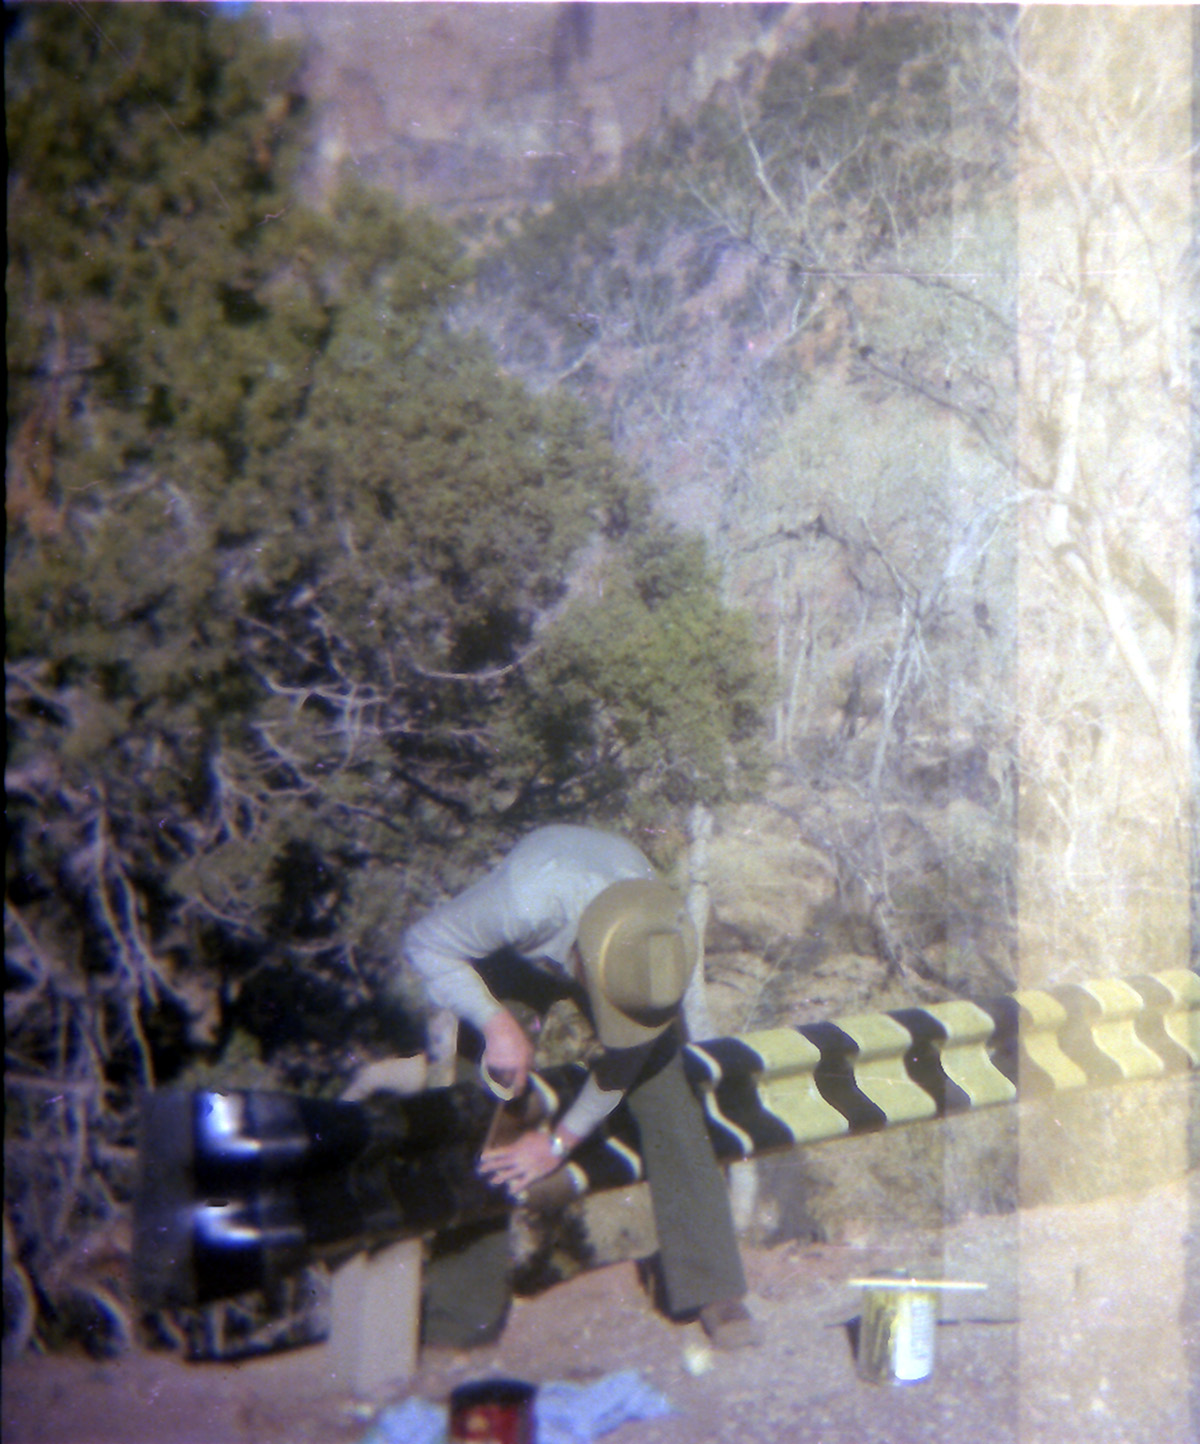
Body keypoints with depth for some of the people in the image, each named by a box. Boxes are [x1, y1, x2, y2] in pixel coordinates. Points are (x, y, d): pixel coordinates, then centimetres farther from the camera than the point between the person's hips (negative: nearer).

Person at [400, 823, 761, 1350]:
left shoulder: (660, 938, -36)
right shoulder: (528, 899, -47)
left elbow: (626, 1051, -19)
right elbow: (425, 942, -29)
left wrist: (559, 1142, -15)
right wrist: (498, 1025, -39)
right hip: (511, 954, -1)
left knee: (665, 1098, -12)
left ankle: (713, 1293, -1)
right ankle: (471, 1308, 7)